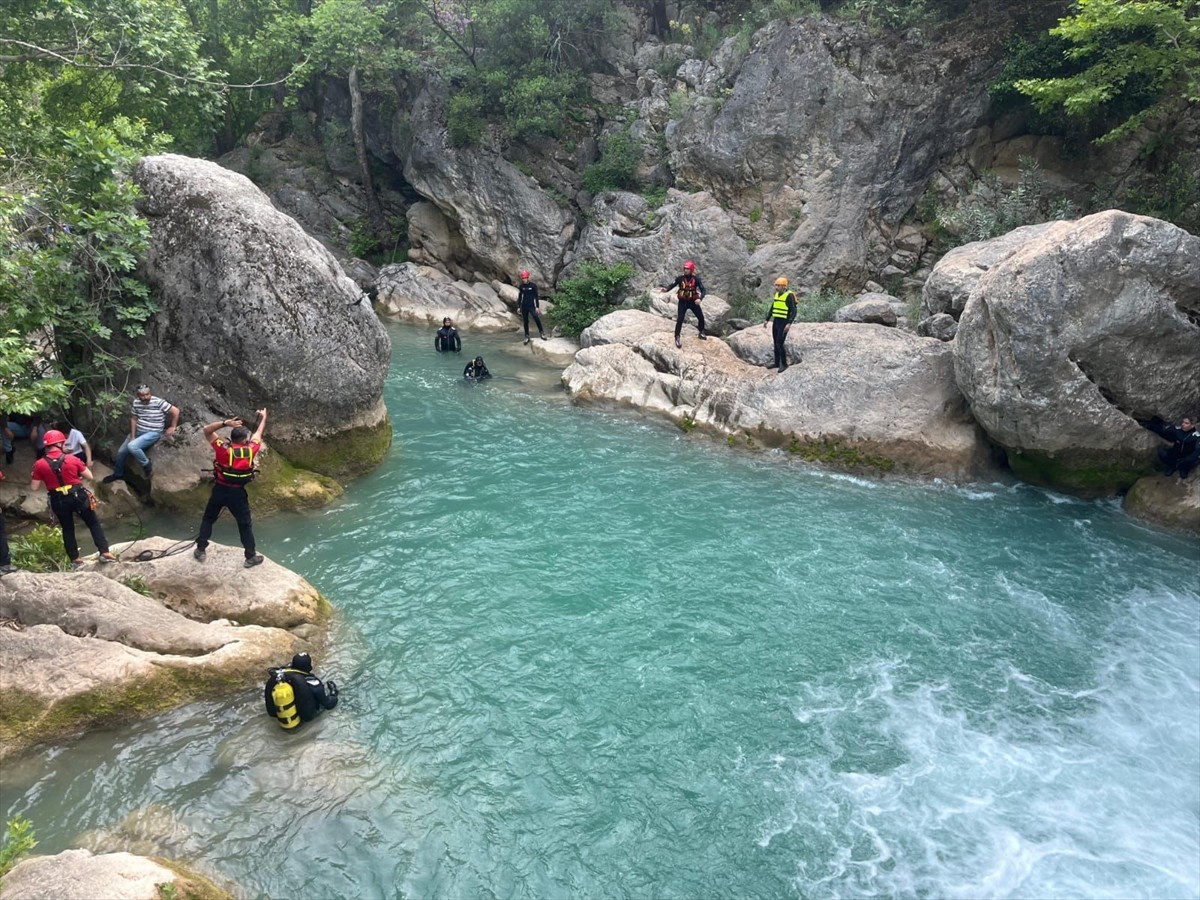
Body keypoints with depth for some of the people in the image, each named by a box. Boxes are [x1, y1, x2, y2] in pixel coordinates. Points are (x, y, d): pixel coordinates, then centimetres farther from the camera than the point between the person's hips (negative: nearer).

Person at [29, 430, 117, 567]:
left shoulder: (40, 464, -5)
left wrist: (34, 474, 15)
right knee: (94, 524, 9)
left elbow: (33, 488, -1)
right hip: (78, 496, -1)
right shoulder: (72, 459, -7)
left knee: (67, 529, 17)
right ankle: (104, 552, 2)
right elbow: (89, 477, 0)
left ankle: (75, 559, 18)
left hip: (59, 501, 2)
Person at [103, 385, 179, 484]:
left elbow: (176, 411, -17)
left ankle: (147, 467, -10)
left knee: (132, 446, -30)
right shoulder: (136, 402, -2)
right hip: (138, 431, 7)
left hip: (153, 433, -7)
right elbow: (133, 419, 6)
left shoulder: (158, 402, -21)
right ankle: (118, 474, 37)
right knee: (121, 452, 13)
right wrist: (132, 436, -1)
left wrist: (172, 427, -11)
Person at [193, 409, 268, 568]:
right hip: (238, 493, 0)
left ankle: (201, 550, 27)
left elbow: (207, 430, -7)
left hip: (219, 490, 0)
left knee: (208, 519, 21)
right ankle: (251, 557, 16)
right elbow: (258, 434, 7)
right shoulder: (250, 450, -12)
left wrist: (225, 423, -17)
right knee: (245, 525, 11)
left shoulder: (223, 449, -15)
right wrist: (263, 417, 24)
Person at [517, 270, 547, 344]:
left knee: (536, 318, -19)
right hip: (524, 306, 3)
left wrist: (537, 306, -7)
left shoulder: (533, 286, -4)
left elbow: (536, 297, -2)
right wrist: (518, 307, 9)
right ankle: (527, 336, 13)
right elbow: (520, 297, 12)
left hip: (531, 306, -3)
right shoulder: (521, 286, 5)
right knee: (525, 321, 6)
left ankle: (541, 332, -7)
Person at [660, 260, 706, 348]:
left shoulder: (696, 279, -12)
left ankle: (701, 333, 31)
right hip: (682, 302, -1)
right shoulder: (680, 278, -10)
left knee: (701, 317, 6)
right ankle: (677, 338, -1)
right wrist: (665, 289, -33)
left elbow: (703, 290, -14)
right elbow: (672, 285, -10)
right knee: (680, 319, -10)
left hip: (693, 301, 1)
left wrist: (700, 298, -33)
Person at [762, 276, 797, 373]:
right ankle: (777, 363, 24)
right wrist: (766, 320, 13)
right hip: (776, 322, 8)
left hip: (784, 323, -8)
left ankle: (784, 364, 3)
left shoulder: (789, 296, -17)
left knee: (779, 344, -10)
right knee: (776, 343, 13)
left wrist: (789, 324, -28)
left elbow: (793, 311, -19)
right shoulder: (777, 295, 9)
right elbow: (772, 308, 17)